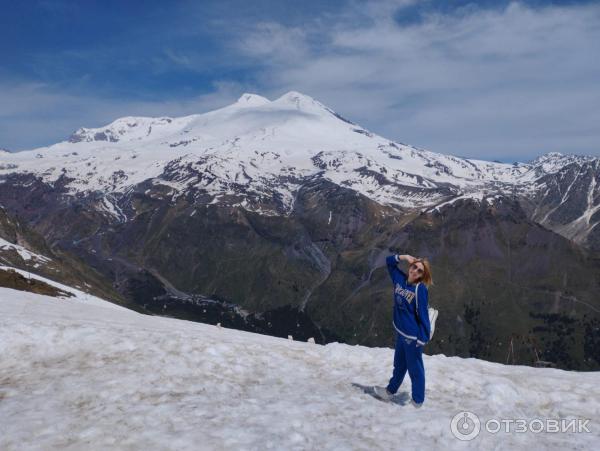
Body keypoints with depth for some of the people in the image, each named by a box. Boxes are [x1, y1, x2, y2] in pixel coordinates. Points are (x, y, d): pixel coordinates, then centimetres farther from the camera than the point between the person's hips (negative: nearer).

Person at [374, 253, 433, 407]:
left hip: (413, 336, -7)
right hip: (400, 331, 7)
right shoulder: (400, 279, -3)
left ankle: (417, 401, 26)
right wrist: (404, 257, -5)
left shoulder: (420, 289, -22)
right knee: (399, 364, 27)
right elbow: (389, 261, 11)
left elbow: (422, 315, -20)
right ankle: (390, 391, 45)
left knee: (415, 369, 9)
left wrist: (423, 338, -18)